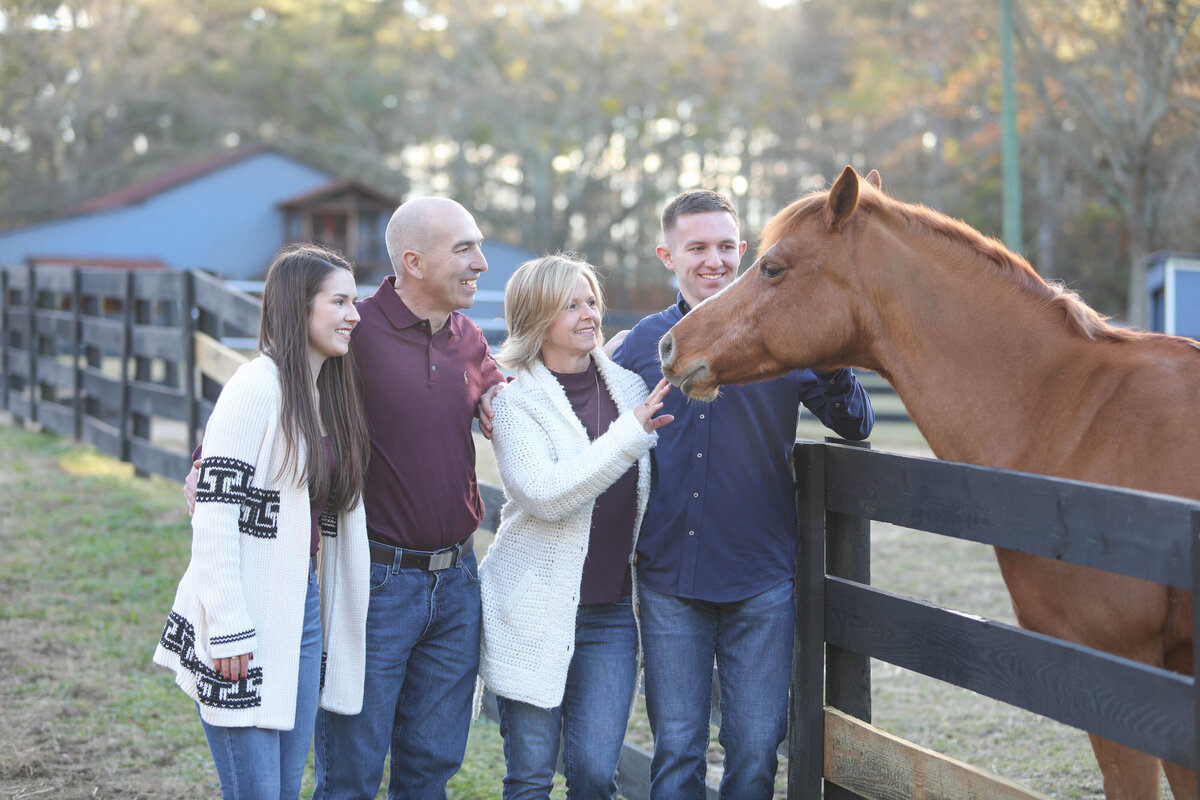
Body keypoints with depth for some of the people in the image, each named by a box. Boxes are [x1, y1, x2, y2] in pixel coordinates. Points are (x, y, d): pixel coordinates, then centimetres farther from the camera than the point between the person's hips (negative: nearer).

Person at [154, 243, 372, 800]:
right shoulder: (257, 387, -14)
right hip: (245, 616, -8)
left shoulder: (333, 394, 11)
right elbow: (214, 510, -17)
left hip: (303, 604, 8)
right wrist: (229, 629, -19)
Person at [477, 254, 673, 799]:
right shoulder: (514, 401, -7)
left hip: (612, 611, 4)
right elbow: (545, 495, -22)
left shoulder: (630, 387, 6)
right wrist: (631, 432, -25)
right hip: (535, 613, -3)